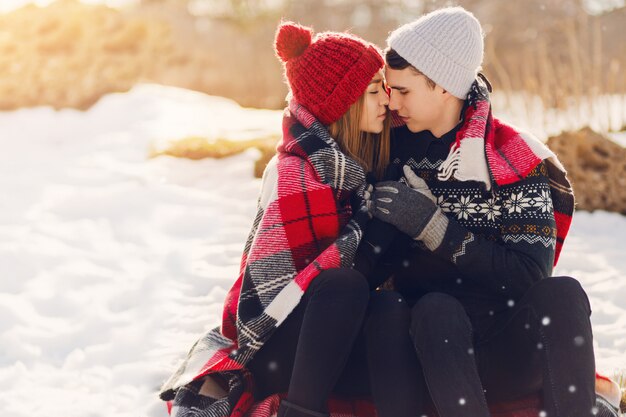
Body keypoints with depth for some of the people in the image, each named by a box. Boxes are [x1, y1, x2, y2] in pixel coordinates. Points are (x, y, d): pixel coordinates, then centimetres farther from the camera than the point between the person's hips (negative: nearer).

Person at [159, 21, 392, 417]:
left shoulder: (357, 163, 5)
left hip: (328, 334, 7)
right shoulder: (296, 174, -18)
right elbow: (270, 289, -23)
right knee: (344, 283, -35)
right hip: (271, 344, -7)